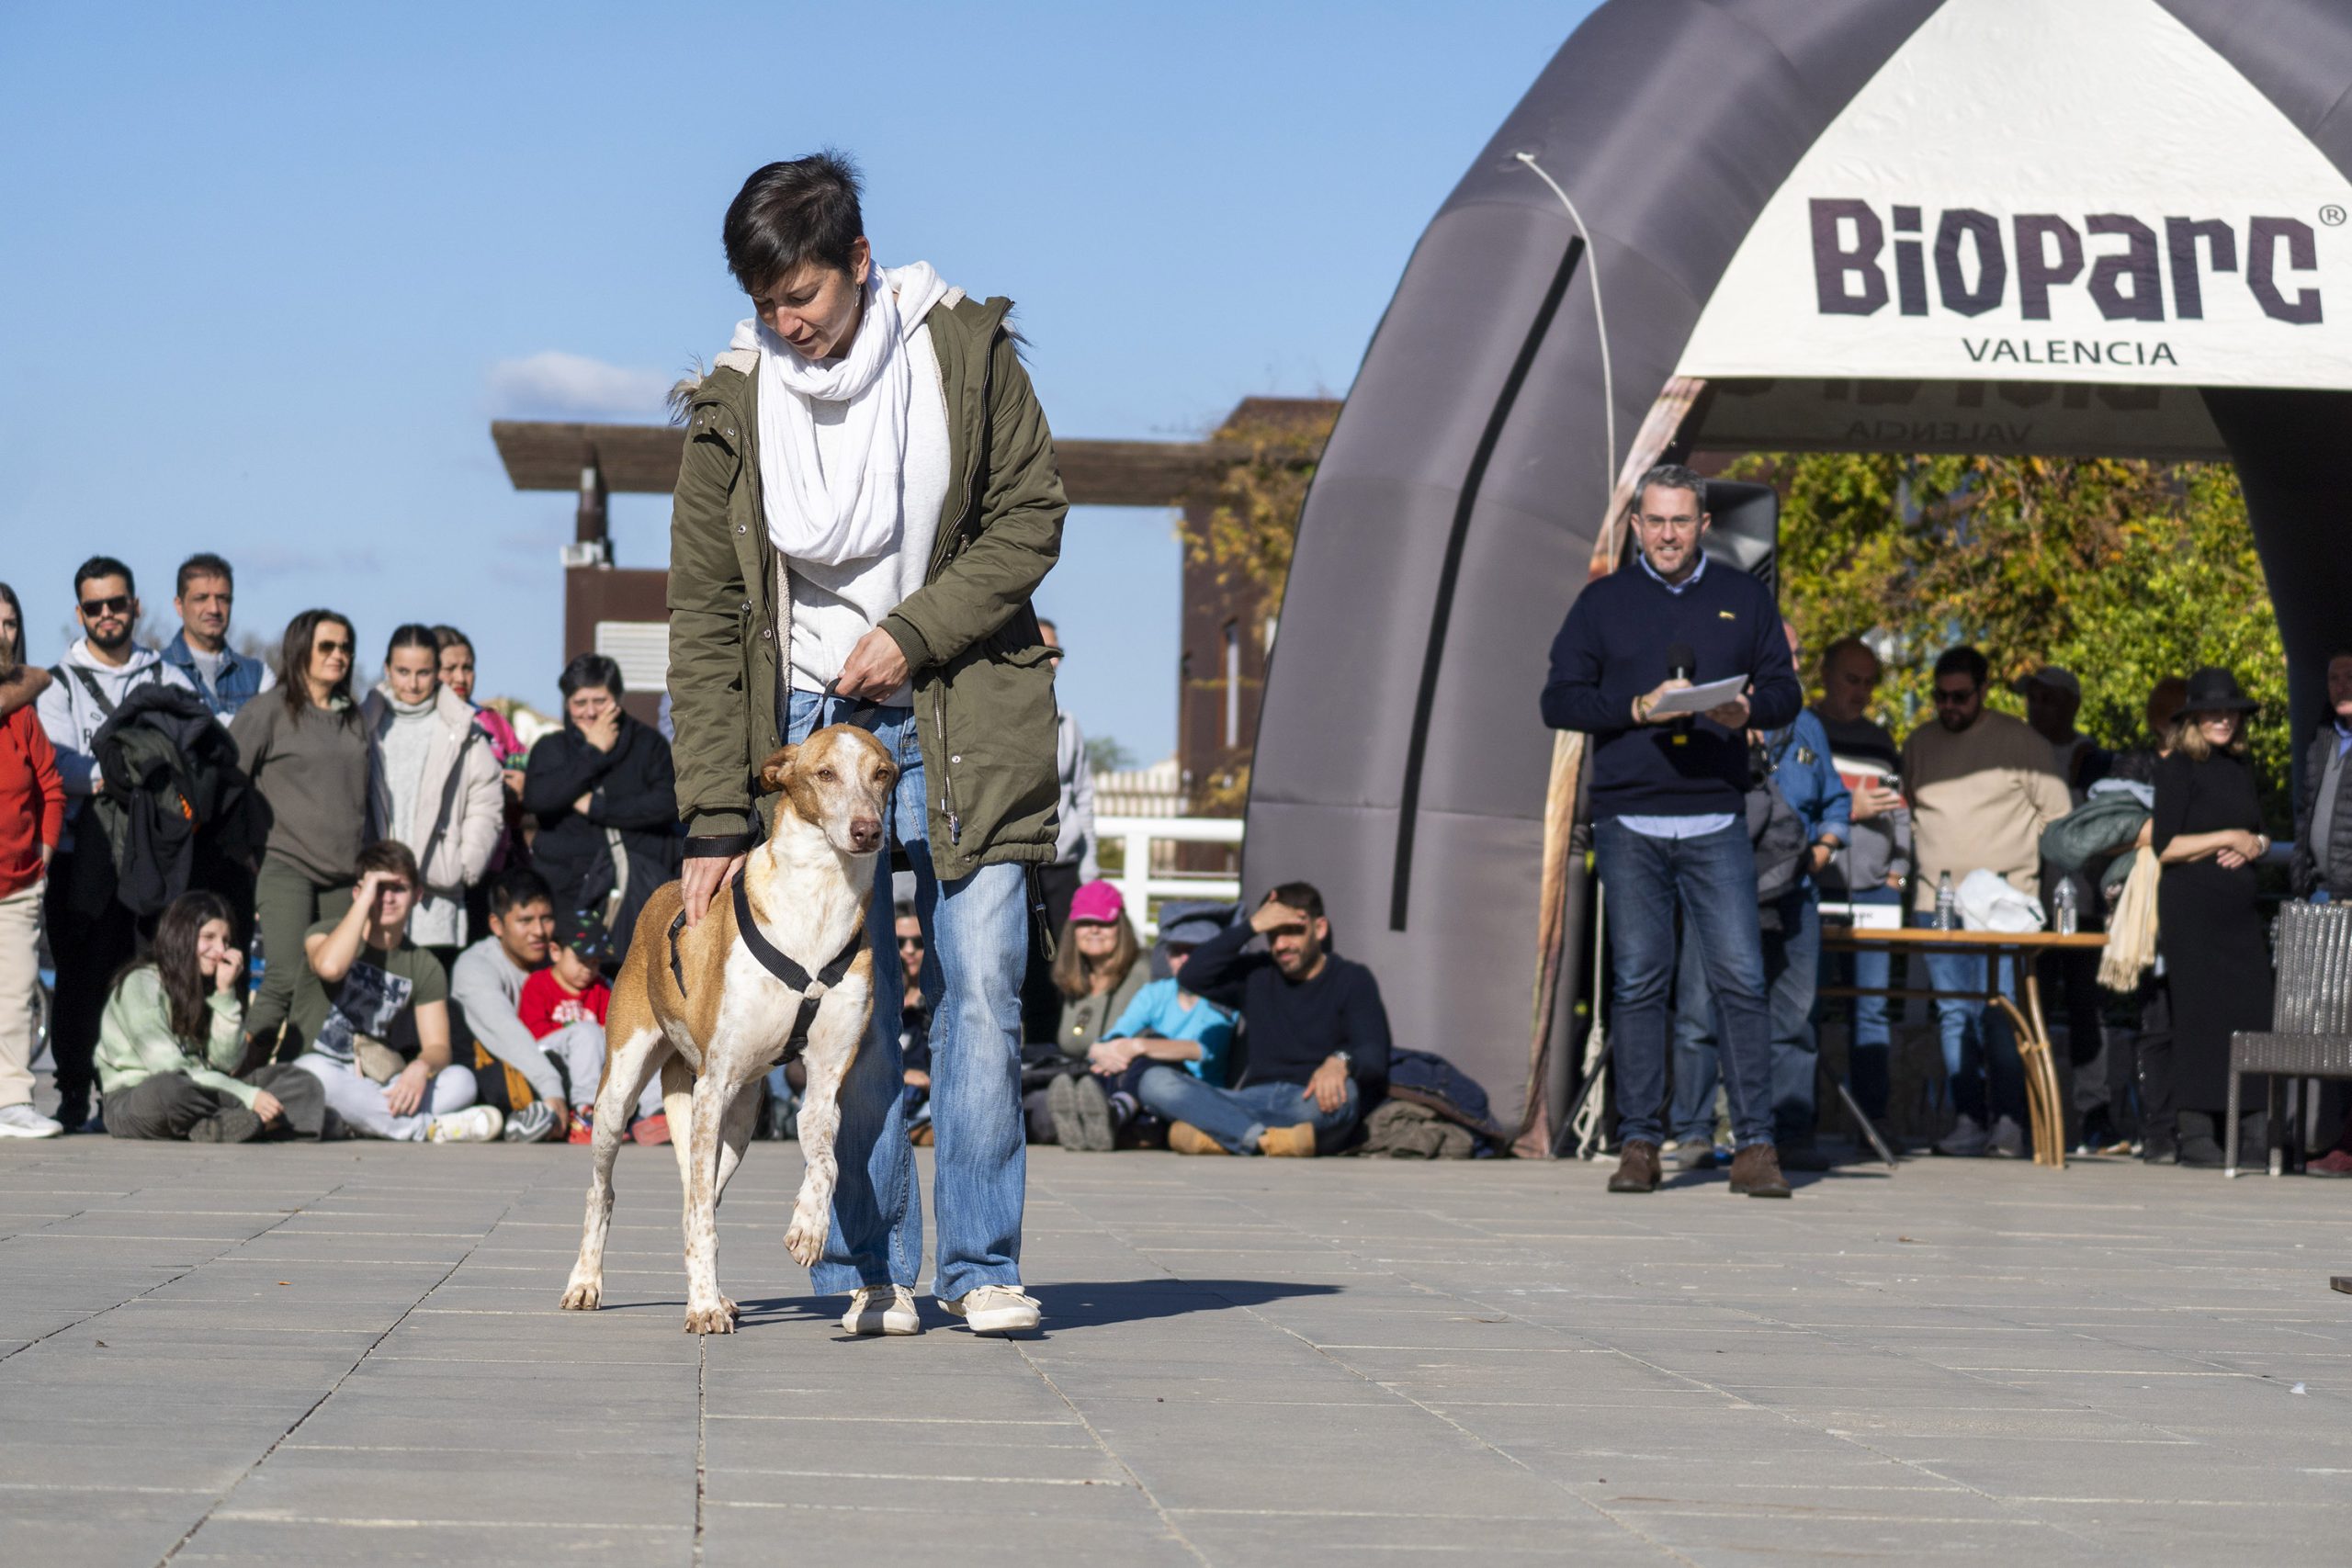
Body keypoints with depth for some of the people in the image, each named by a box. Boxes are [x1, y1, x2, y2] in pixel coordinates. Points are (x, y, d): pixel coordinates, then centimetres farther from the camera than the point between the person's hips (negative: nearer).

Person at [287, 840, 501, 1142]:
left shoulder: (424, 967, 10)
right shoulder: (325, 933, 1)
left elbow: (437, 1046, 1)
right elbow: (330, 966, -26)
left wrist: (421, 1067, -25)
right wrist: (365, 899, -17)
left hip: (382, 1084, 4)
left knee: (461, 1080, -21)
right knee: (315, 1071, -40)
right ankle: (429, 1129, -32)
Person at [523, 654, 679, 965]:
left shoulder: (648, 744, 11)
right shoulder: (551, 749, 13)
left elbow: (669, 802, -5)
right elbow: (536, 799, -7)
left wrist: (596, 806, -6)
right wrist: (594, 752, -2)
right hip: (571, 890, 1)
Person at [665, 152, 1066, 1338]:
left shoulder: (965, 351, -4)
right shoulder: (734, 405, -3)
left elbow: (1029, 518, 1)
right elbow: (704, 618, -2)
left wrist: (915, 631, -13)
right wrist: (715, 818, -7)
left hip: (960, 716, 0)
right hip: (812, 717, 0)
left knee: (980, 985, -5)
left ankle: (982, 1265, 2)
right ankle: (868, 1269, 6)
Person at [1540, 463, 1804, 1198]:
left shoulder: (1744, 598, 13)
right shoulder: (1603, 602, 10)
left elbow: (1785, 691, 12)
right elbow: (1559, 700, 4)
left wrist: (1746, 710, -11)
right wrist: (1636, 708, -12)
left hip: (1716, 823, 0)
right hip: (1628, 824, 0)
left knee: (1741, 979, -7)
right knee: (1638, 983, 0)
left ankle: (1754, 1145, -4)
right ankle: (1638, 1145, 5)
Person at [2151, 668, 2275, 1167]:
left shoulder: (2241, 770, 17)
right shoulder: (2178, 769, -4)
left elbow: (2262, 835, 23)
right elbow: (2166, 846, -10)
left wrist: (2253, 845, 0)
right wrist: (2226, 838, -10)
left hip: (2240, 906, 7)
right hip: (2192, 906, -7)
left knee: (2249, 1010, 0)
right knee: (2201, 1012, -9)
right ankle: (2195, 1135, -8)